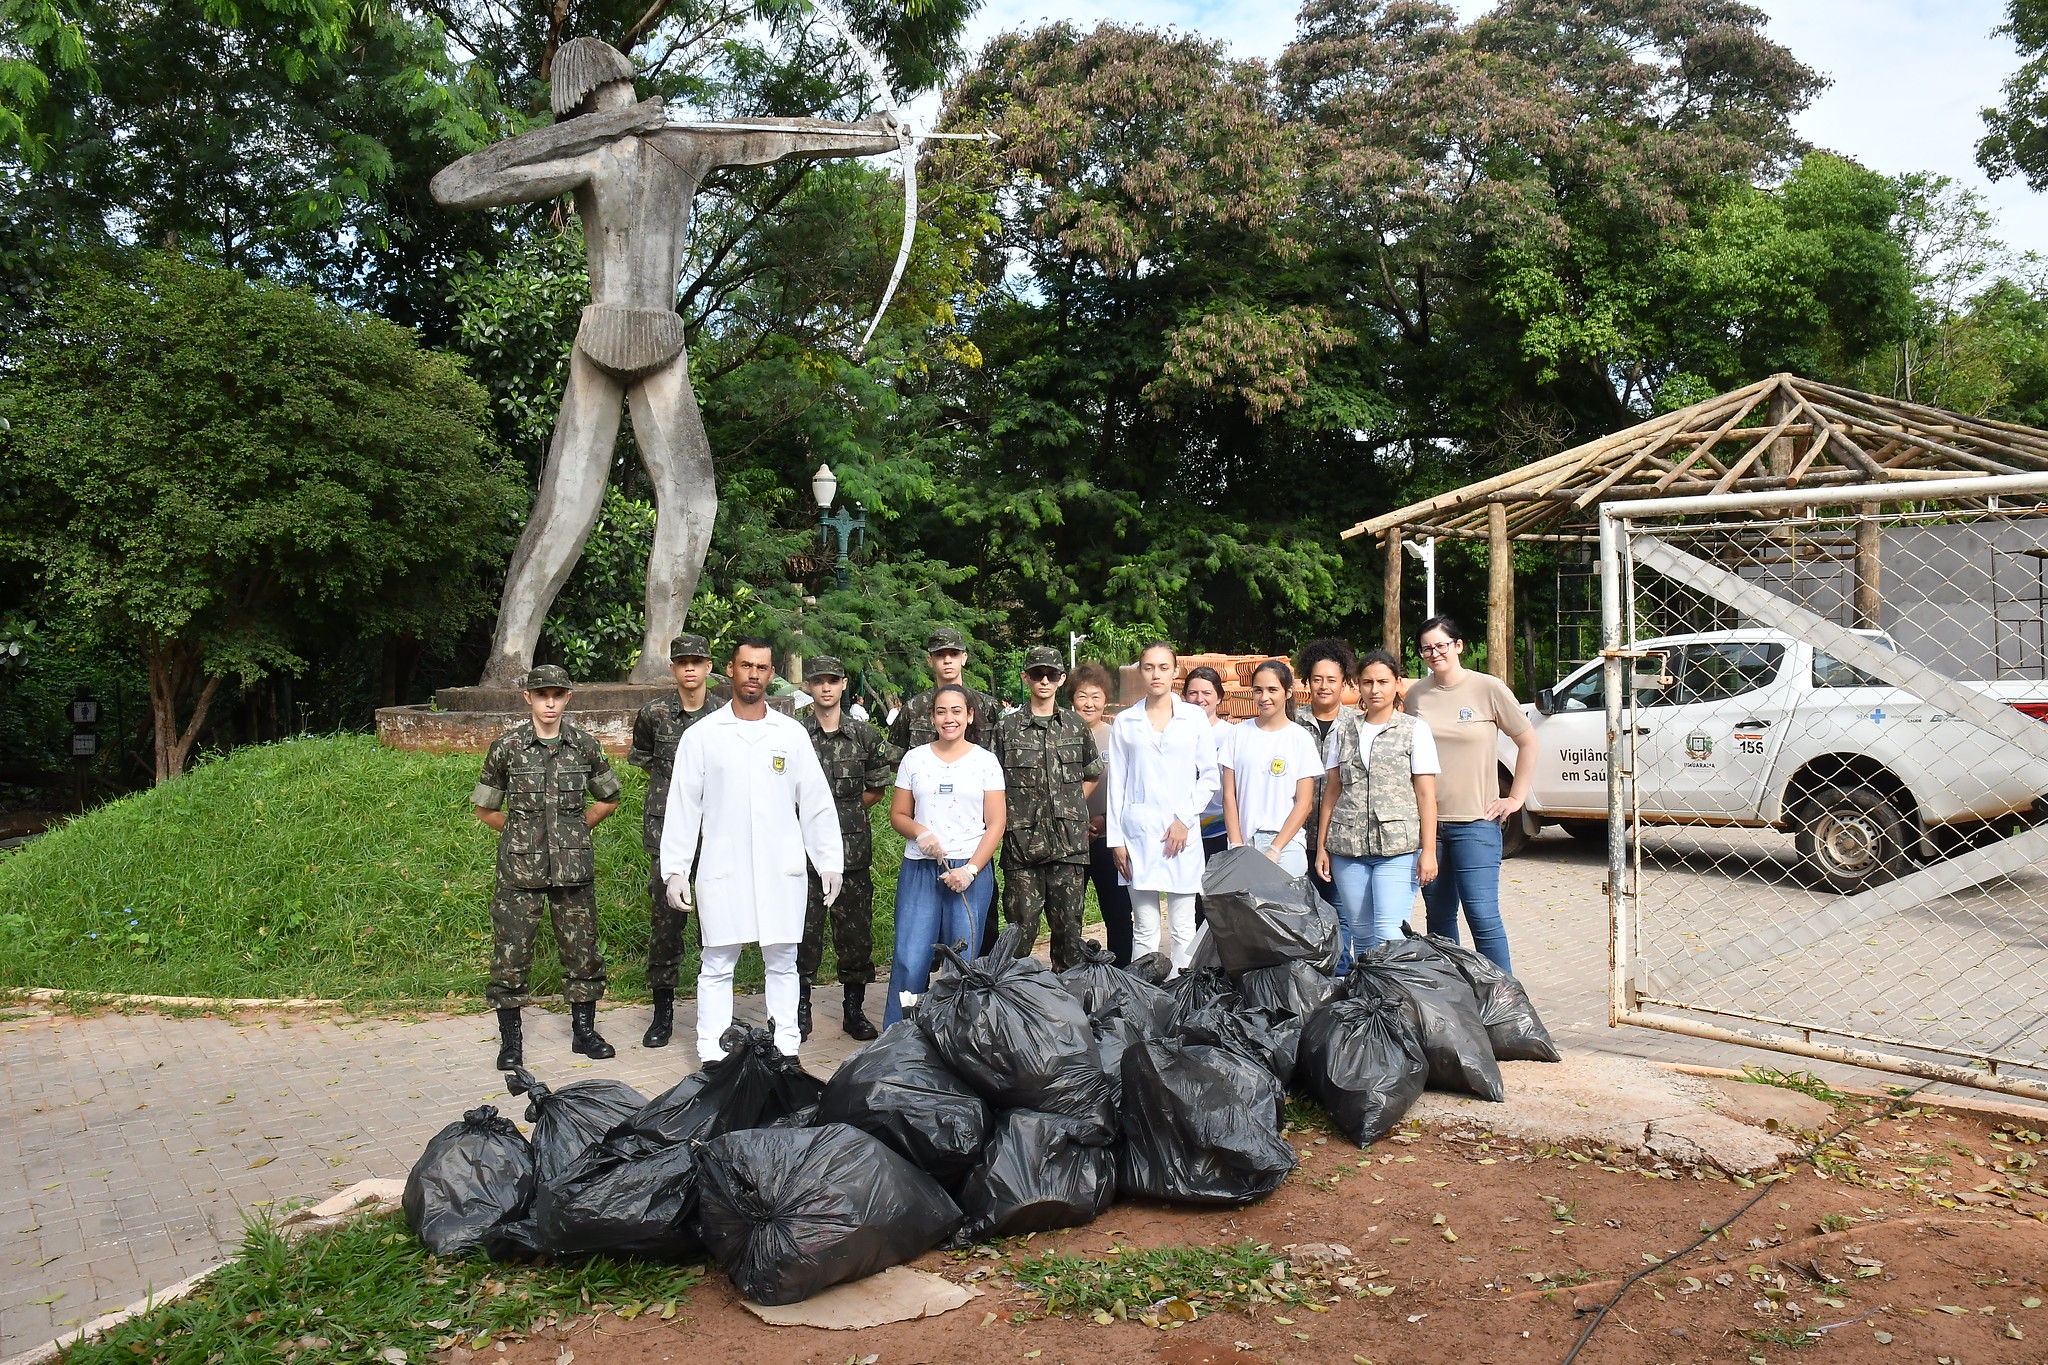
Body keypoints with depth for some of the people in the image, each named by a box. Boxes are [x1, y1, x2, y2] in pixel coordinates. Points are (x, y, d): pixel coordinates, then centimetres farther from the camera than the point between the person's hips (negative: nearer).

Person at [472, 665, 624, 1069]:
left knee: (581, 946, 9)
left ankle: (584, 1029, 24)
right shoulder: (507, 747, -2)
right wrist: (524, 833, 6)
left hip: (574, 866, 2)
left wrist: (577, 828, 10)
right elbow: (486, 808, 8)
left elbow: (608, 799, 15)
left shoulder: (584, 745, 2)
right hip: (520, 868, -1)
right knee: (511, 951, 1)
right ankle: (510, 1040, 14)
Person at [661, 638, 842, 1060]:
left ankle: (785, 1048, 16)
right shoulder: (701, 735, 3)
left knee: (782, 963, 7)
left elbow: (817, 804, 8)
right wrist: (674, 870, -3)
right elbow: (682, 807, 3)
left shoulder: (792, 733, 6)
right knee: (716, 966, 4)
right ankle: (711, 1053, 13)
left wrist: (830, 862, 4)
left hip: (782, 870, 1)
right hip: (722, 871, -1)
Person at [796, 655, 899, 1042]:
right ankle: (800, 1010, 16)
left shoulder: (864, 734, 5)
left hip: (853, 847, 2)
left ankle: (855, 1009, 20)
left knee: (856, 930, 7)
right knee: (804, 930, 3)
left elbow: (877, 788, 16)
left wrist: (844, 812, 8)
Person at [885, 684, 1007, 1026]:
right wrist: (920, 832, -9)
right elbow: (897, 815, 12)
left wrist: (970, 870, -10)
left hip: (970, 871, -1)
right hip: (919, 870, 1)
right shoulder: (914, 759, 9)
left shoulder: (985, 761, 5)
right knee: (909, 961, -5)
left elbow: (995, 824, 2)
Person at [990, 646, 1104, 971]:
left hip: (1069, 843, 2)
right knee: (1021, 928, 0)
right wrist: (1008, 819, -1)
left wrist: (1069, 808, 10)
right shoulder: (1007, 727, 5)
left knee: (1068, 926, 6)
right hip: (1022, 843, -1)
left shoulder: (1076, 726, 11)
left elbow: (1092, 776, 21)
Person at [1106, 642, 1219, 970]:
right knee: (1144, 930, 2)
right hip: (1139, 832, 1)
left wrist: (1185, 819, -5)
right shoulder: (1125, 723, 7)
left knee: (1183, 929, 1)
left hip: (1183, 832, 0)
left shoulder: (1194, 718, 5)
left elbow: (1209, 776, 6)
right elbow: (1117, 785, 8)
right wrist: (1116, 839, 3)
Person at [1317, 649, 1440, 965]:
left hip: (1399, 848, -3)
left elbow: (1426, 794, 0)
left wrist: (1428, 851, -6)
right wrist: (1322, 845, 9)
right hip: (1348, 849, 3)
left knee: (1388, 936, -13)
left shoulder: (1415, 729, 4)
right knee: (1360, 935, 7)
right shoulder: (1343, 731, 13)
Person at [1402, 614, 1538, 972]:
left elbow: (1528, 741, 4)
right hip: (1426, 820, 4)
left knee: (1482, 915, -9)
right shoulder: (1416, 694, 6)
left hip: (1475, 822, -4)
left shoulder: (1488, 688, -4)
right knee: (1439, 916, 12)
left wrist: (1516, 798, 1)